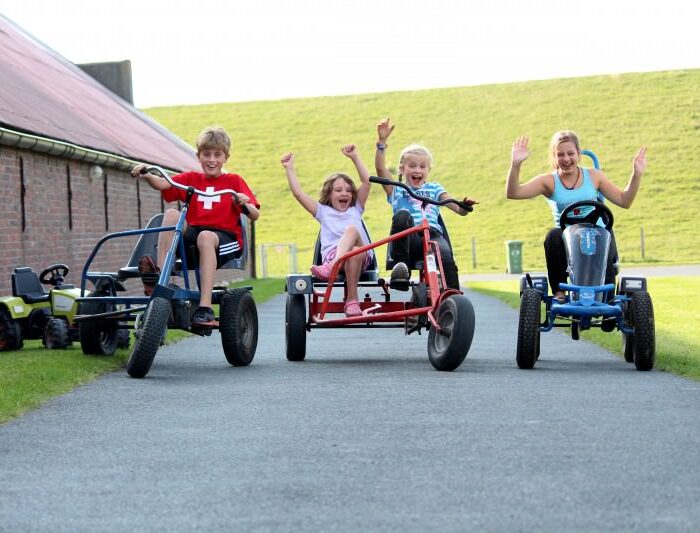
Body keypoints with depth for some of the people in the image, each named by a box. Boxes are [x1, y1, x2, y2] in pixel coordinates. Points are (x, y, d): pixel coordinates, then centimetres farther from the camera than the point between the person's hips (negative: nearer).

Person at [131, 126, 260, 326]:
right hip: (192, 232, 3)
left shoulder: (234, 181, 12)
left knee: (206, 237, -38)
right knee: (172, 214, -24)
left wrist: (244, 204, -18)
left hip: (226, 238, -3)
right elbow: (163, 184, -2)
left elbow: (254, 215, 4)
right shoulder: (191, 179, 17)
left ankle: (205, 308, -44)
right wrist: (146, 175, -23)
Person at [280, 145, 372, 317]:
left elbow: (366, 182, 20)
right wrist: (289, 169, 20)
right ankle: (352, 300, -45)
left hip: (363, 257, 1)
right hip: (331, 254, -1)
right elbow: (298, 193, 19)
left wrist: (355, 158, 17)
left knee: (352, 230, -35)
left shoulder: (355, 210, 29)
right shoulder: (323, 211, 26)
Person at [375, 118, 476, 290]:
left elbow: (459, 209, 17)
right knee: (402, 215, -35)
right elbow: (380, 168, 6)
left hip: (433, 234, 1)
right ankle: (400, 264, -28)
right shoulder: (396, 190, 23)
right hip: (409, 239, -1)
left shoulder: (434, 188, 28)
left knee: (445, 255, -34)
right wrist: (382, 140, -6)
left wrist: (465, 205, -8)